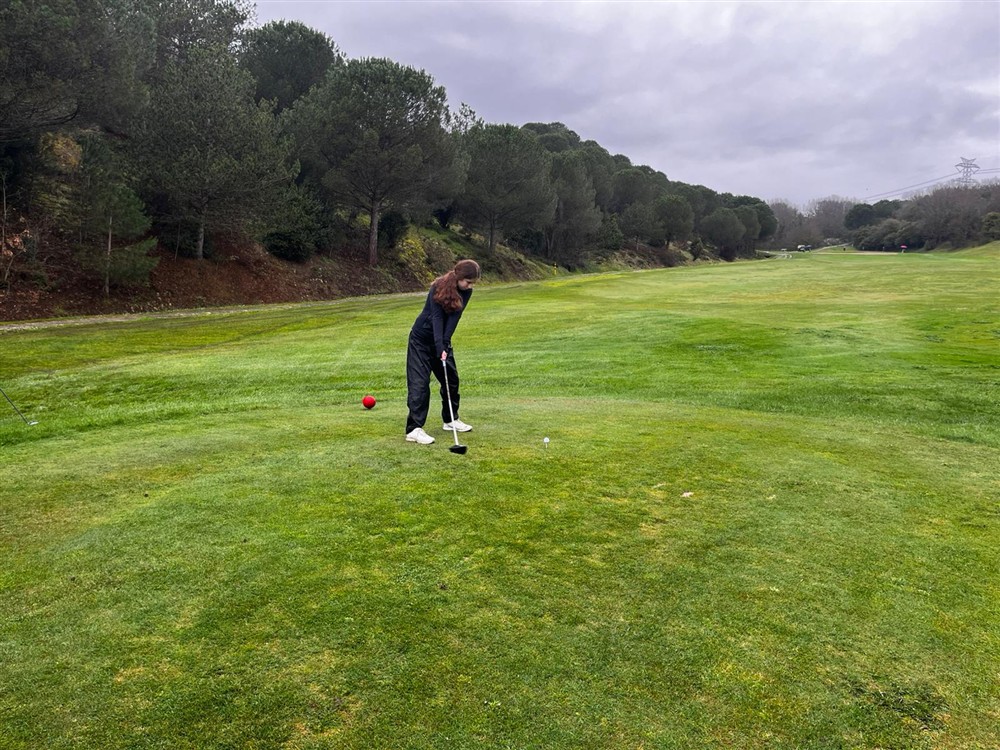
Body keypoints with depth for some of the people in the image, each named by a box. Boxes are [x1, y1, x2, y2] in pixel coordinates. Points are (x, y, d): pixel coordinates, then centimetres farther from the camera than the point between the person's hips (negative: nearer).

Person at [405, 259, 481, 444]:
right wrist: (440, 347, -36)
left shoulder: (466, 292, -7)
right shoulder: (439, 288, -23)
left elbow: (454, 317, -15)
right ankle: (414, 429, -11)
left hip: (442, 340, 6)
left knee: (451, 378, 11)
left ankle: (450, 419, 28)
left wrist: (445, 343, -25)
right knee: (420, 382, -10)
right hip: (422, 339, -6)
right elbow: (436, 318, -29)